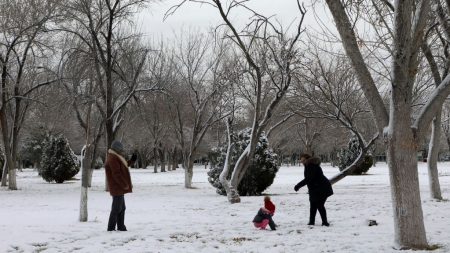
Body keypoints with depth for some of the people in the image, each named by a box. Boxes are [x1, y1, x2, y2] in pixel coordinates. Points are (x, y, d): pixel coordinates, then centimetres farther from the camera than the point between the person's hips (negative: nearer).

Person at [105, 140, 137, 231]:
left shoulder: (115, 157, 15)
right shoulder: (113, 159, -18)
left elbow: (122, 168, 24)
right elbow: (117, 174, -23)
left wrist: (131, 161, 21)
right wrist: (125, 185, -19)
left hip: (119, 188, 11)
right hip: (117, 188, -11)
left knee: (122, 208, 16)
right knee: (116, 208, -6)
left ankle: (121, 227, 22)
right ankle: (111, 228, 0)